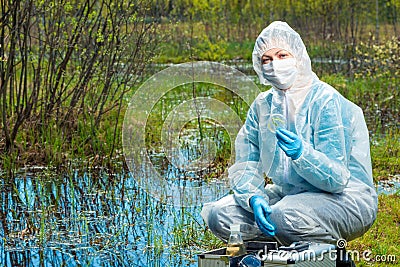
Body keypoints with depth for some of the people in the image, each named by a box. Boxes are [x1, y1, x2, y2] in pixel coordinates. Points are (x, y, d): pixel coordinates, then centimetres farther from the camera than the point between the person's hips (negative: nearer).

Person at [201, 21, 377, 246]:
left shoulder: (326, 101, -17)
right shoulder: (263, 105, 4)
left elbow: (337, 179, -21)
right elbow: (245, 164, 1)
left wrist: (301, 153, -39)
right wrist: (254, 197, -21)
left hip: (345, 199, -6)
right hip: (289, 193, 7)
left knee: (286, 216, -37)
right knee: (218, 214, -11)